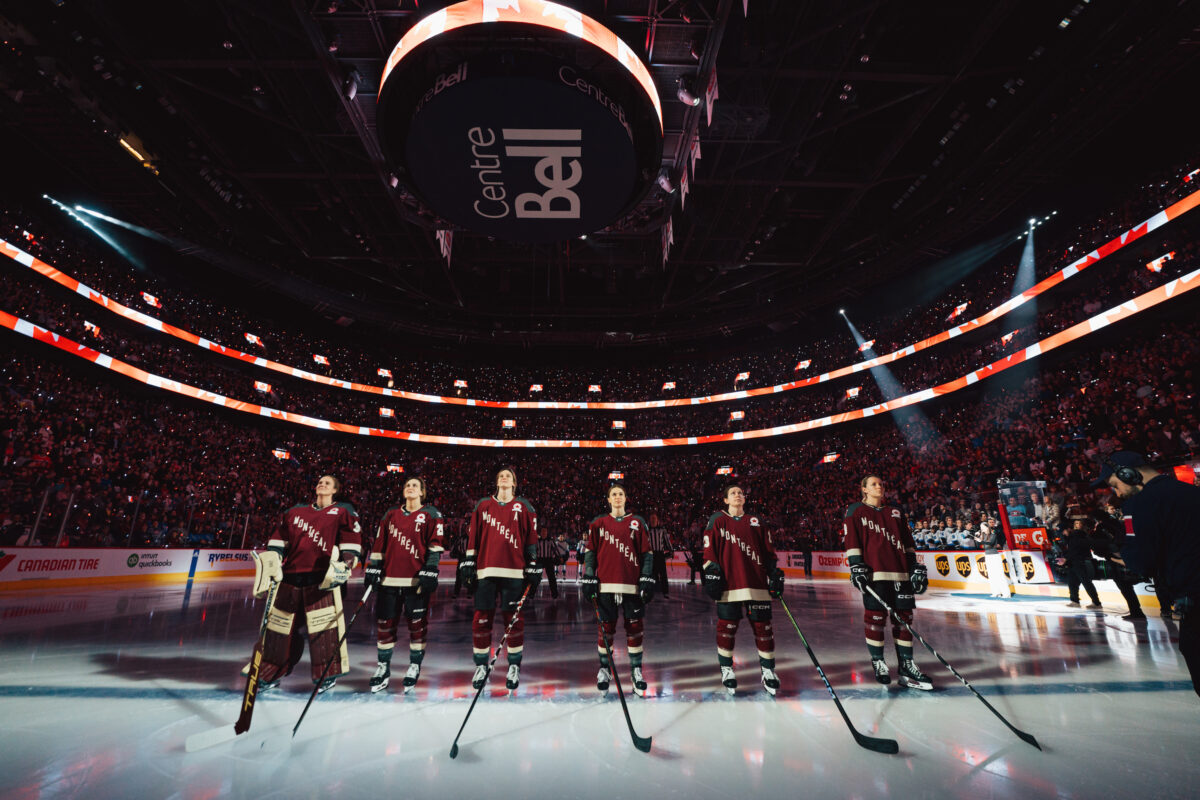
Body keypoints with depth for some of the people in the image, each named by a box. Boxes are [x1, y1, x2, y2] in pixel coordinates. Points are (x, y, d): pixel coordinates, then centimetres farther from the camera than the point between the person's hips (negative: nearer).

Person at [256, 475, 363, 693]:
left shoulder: (343, 512, 6)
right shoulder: (296, 511, 19)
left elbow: (352, 539, -2)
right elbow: (280, 536, 18)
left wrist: (343, 564, -13)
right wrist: (272, 558, 5)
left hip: (322, 577, -4)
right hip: (291, 575, 4)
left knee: (324, 626, -6)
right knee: (280, 625, 10)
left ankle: (328, 674, 9)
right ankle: (272, 674, 28)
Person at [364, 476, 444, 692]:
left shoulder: (431, 515, 2)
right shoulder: (391, 514, 14)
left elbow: (435, 545, -4)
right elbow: (380, 542, 16)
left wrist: (430, 571, -12)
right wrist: (373, 568, 9)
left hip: (417, 579, -3)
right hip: (389, 578, 4)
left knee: (417, 623, 2)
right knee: (385, 623, 8)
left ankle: (415, 666, 20)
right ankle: (383, 667, 25)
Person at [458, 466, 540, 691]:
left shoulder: (523, 507, 6)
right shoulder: (483, 505, 12)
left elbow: (531, 540, 5)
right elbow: (473, 537, 11)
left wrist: (533, 569, 0)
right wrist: (468, 563, 4)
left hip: (513, 572, -1)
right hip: (485, 571, 2)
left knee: (514, 619, 3)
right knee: (481, 619, 4)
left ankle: (515, 666, 18)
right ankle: (481, 666, 20)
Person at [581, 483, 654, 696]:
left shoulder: (638, 523, 7)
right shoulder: (598, 523, 7)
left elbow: (647, 553, 6)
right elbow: (590, 553, 7)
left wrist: (647, 580, 0)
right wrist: (589, 580, 1)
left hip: (632, 585, 0)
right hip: (606, 585, 0)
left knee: (635, 628, 3)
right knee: (606, 628, 6)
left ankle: (636, 670, 18)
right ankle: (604, 668, 23)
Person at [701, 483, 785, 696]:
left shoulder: (756, 522, 14)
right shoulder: (717, 520, 5)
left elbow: (769, 551, 15)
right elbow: (710, 550, 0)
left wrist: (775, 574, 8)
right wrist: (711, 573, -8)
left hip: (757, 584, 3)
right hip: (729, 584, -2)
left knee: (763, 627, 6)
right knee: (727, 627, 2)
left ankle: (768, 670, 22)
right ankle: (726, 669, 19)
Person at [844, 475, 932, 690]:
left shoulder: (895, 513, 20)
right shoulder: (856, 512, 5)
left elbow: (907, 542, 20)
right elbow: (852, 539, -2)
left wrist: (916, 566, 12)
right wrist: (856, 565, -11)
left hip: (901, 572, 5)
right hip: (874, 572, -5)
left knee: (904, 618, 5)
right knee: (875, 617, -1)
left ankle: (906, 667, 12)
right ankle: (878, 662, 13)